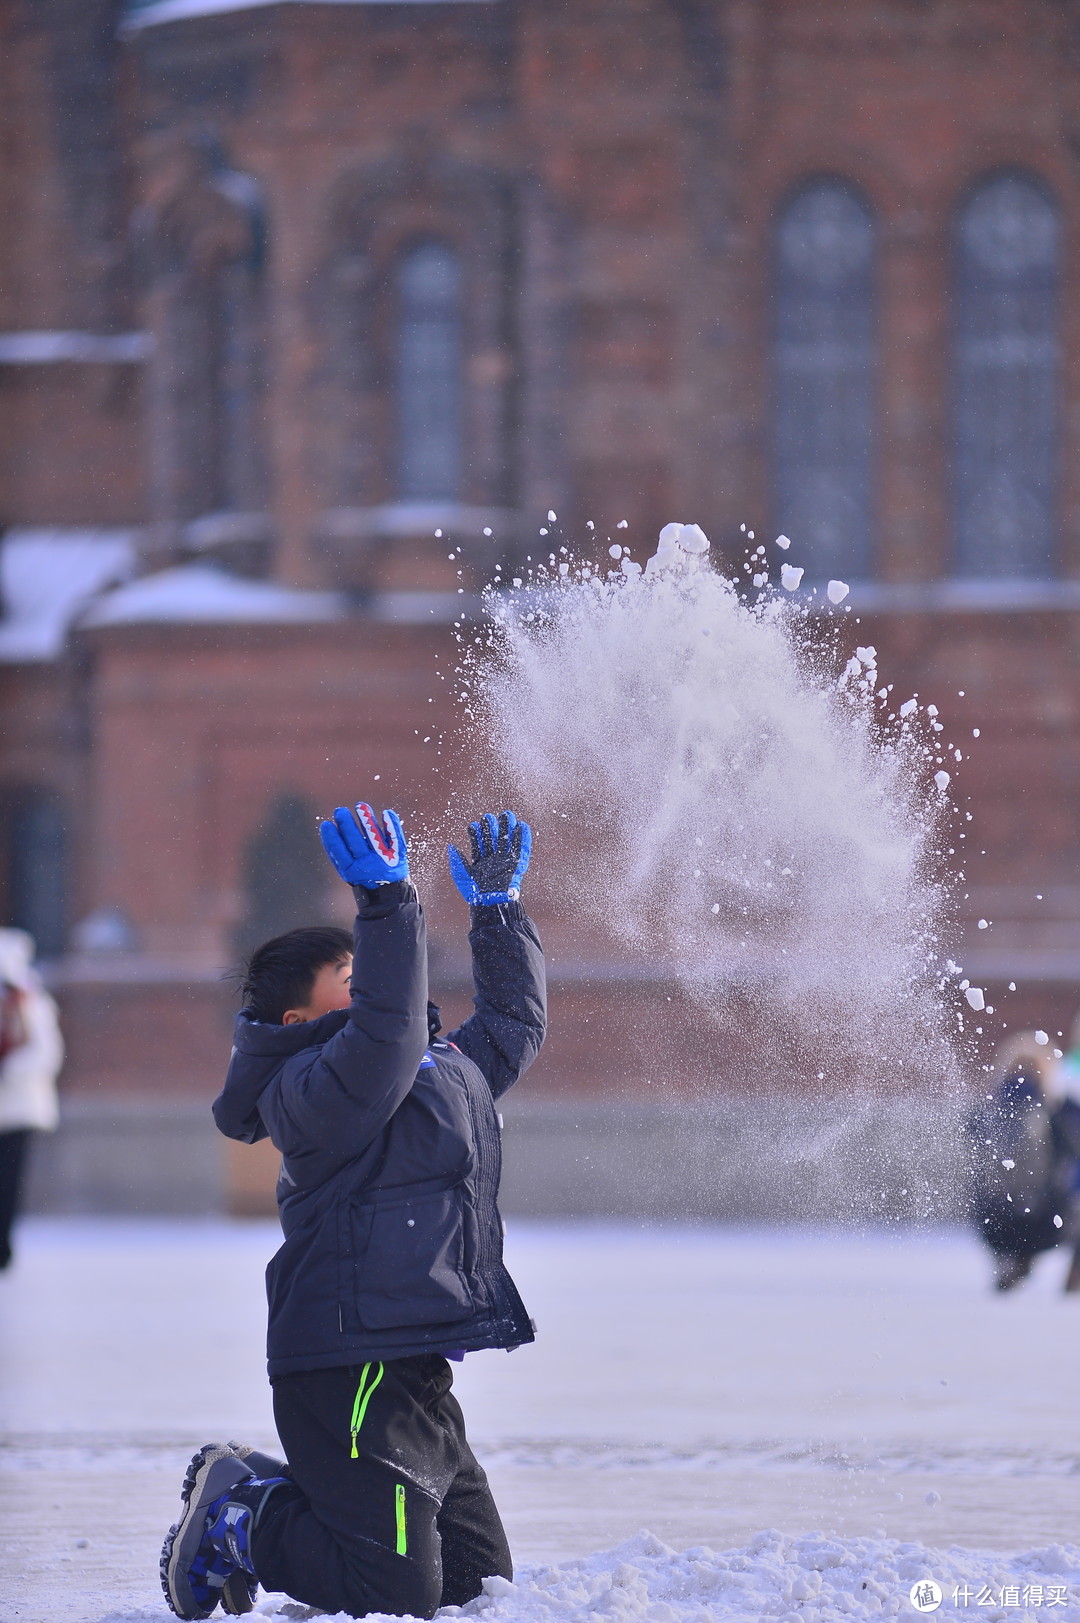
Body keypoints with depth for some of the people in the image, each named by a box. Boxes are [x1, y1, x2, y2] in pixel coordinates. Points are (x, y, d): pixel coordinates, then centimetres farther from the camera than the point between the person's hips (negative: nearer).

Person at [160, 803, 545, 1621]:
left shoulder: (445, 1066, 19)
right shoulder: (316, 1087, -12)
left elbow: (514, 1025, 34)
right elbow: (385, 1032, -31)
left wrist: (499, 907, 32)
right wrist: (388, 903, -33)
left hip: (412, 1372, 10)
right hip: (354, 1374, -10)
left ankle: (257, 1496, 21)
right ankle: (239, 1525, 8)